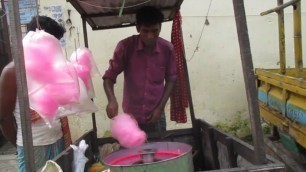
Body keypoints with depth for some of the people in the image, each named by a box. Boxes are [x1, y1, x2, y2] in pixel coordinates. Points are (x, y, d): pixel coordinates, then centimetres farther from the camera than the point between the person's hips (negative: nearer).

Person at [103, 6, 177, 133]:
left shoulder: (168, 49, -8)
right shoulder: (125, 46, -13)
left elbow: (171, 79, 3)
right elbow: (109, 77, -9)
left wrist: (160, 107, -4)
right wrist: (112, 100, -27)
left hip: (156, 117, 1)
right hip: (131, 118, -1)